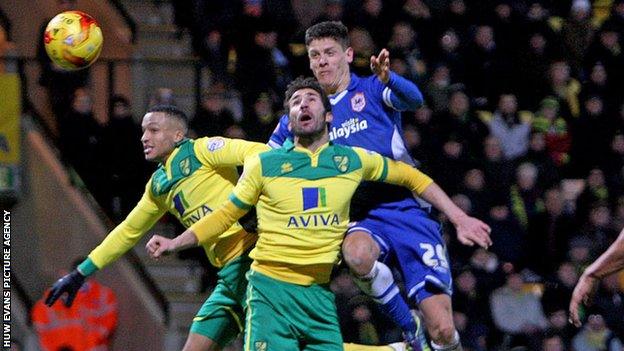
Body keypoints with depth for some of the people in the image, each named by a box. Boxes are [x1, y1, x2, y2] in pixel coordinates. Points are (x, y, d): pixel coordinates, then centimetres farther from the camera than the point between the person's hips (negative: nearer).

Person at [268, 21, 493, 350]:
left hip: (407, 209, -2)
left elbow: (413, 100, -19)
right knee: (357, 253, -39)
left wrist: (388, 78, -41)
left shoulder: (372, 89, 3)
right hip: (364, 220, 2)